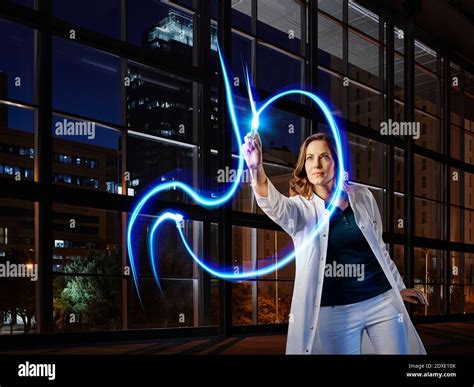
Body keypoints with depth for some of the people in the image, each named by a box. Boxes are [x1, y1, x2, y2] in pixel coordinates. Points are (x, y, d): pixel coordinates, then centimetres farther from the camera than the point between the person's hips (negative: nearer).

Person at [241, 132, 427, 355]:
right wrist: (257, 170, -49)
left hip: (381, 301, 3)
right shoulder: (300, 206, -5)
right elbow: (275, 206, -30)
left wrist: (399, 287, 21)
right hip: (336, 312, -2)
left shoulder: (362, 196, 4)